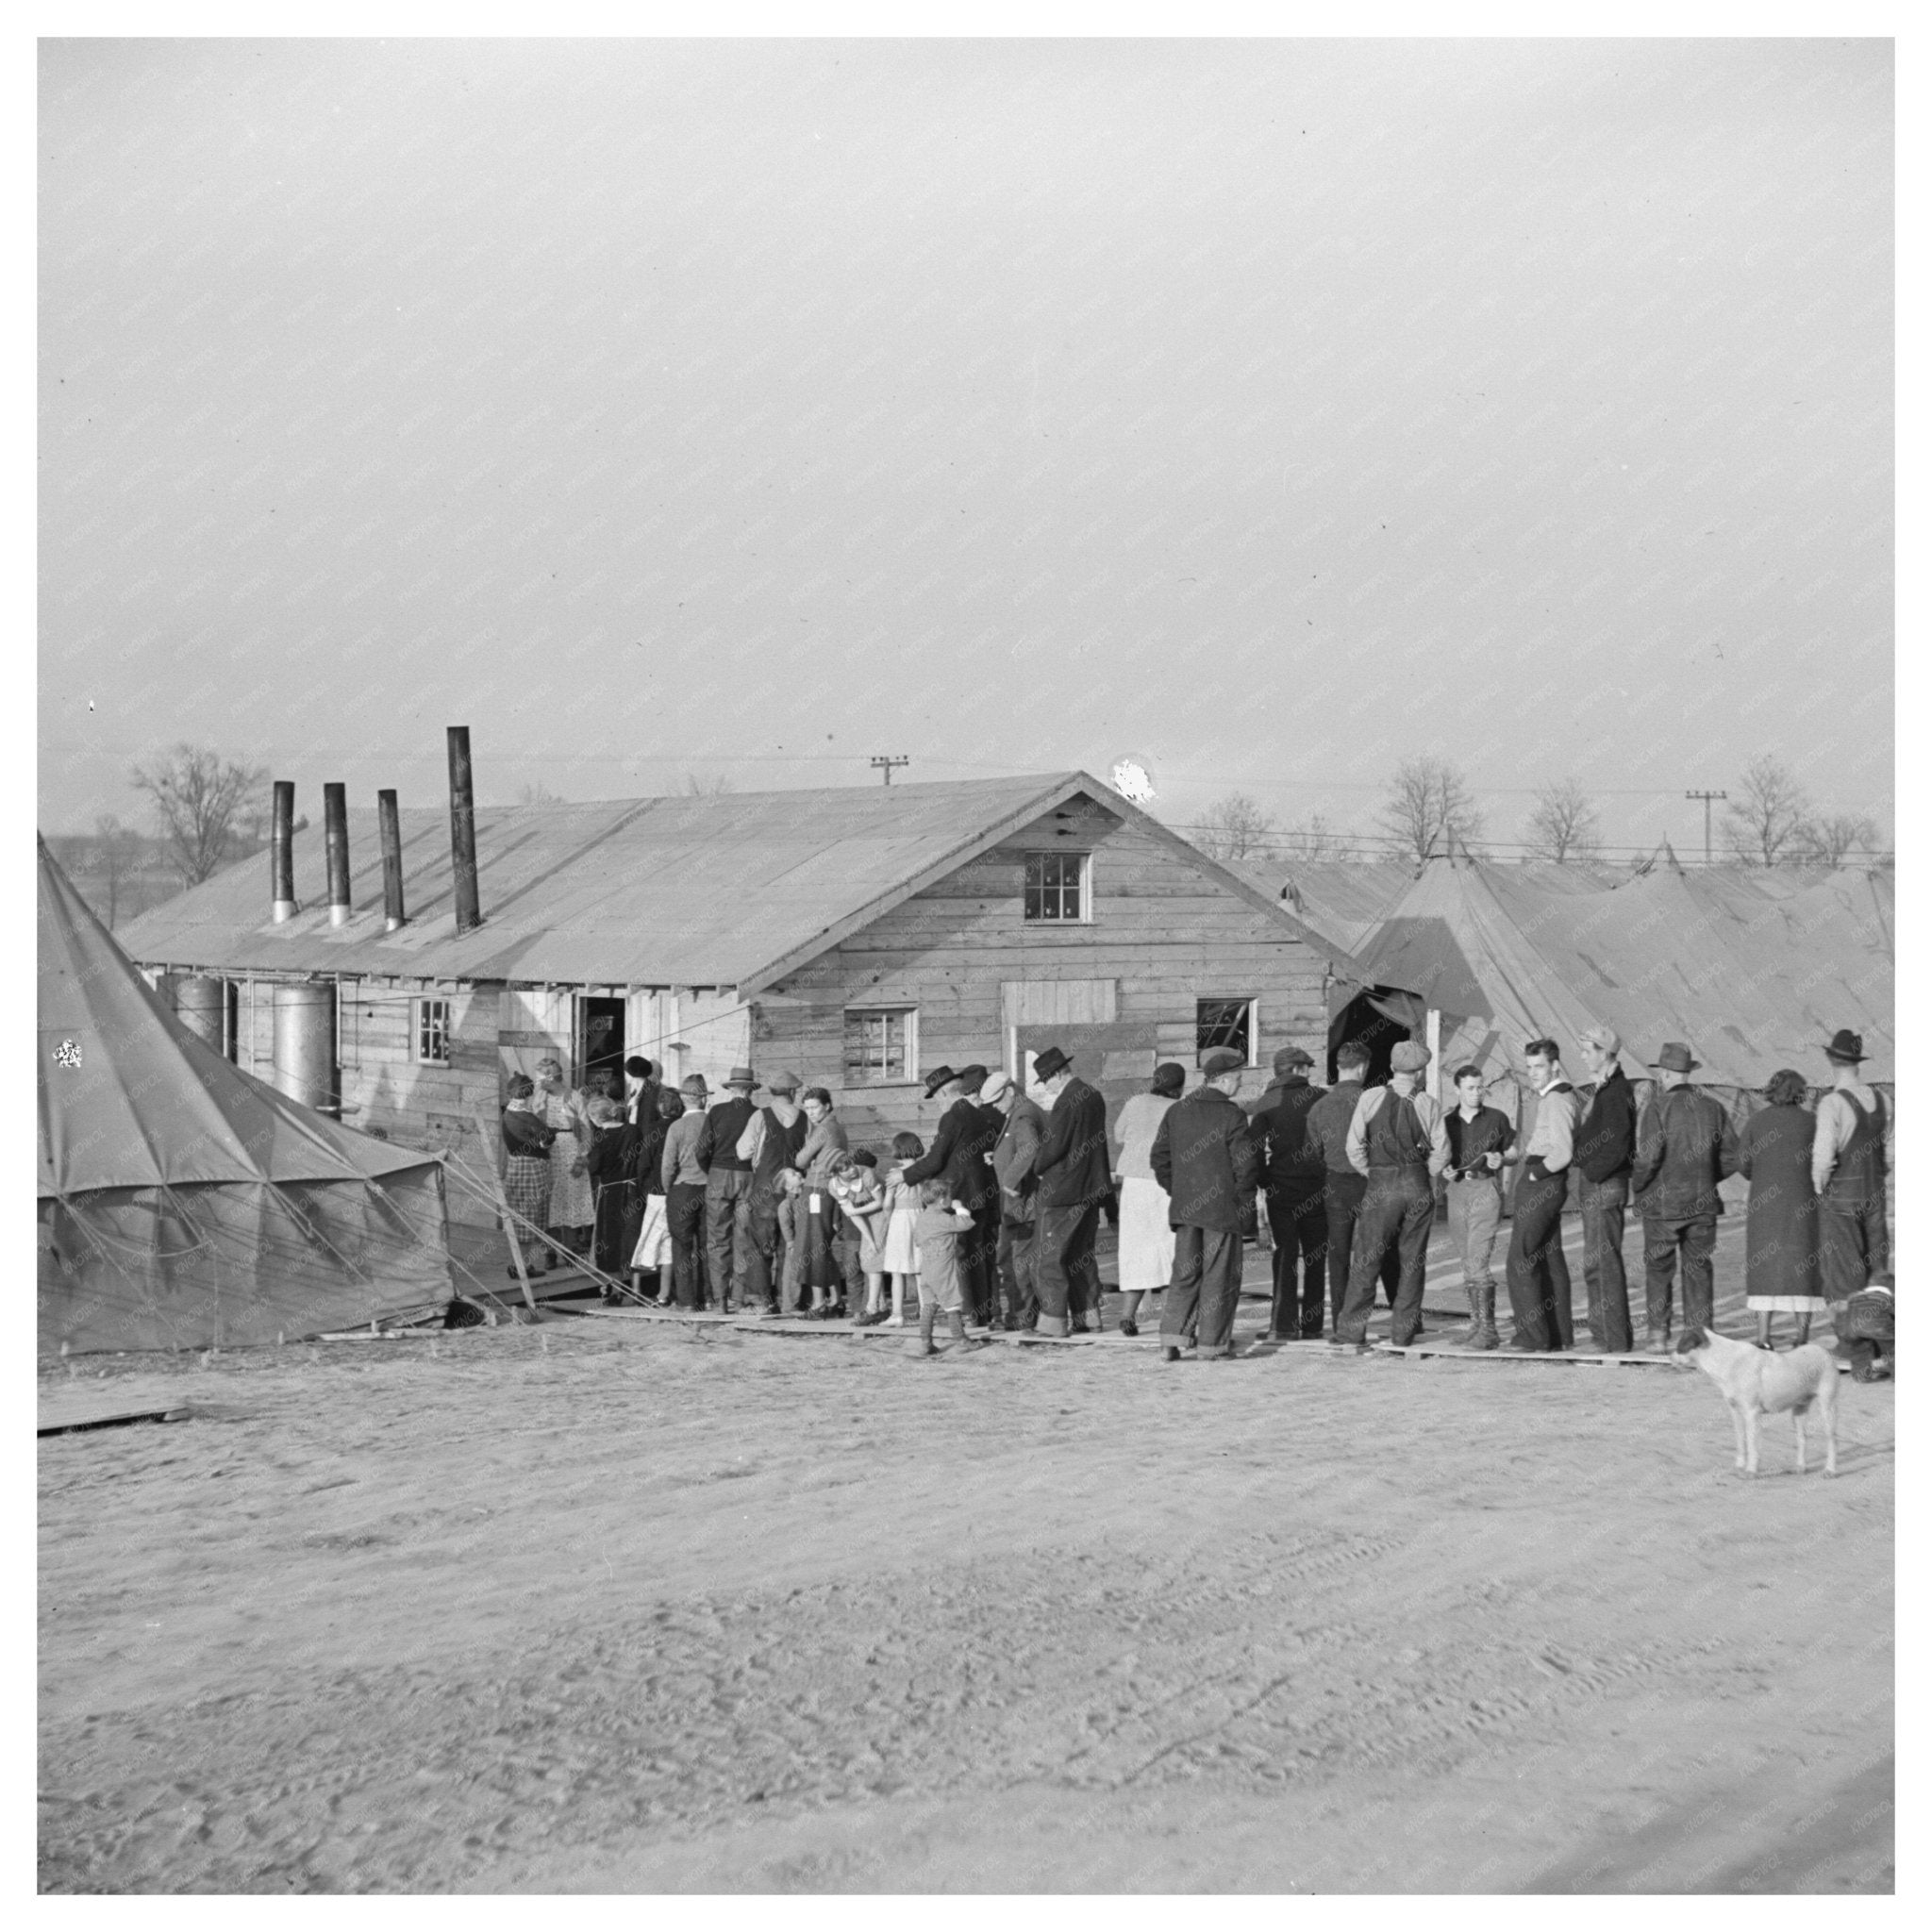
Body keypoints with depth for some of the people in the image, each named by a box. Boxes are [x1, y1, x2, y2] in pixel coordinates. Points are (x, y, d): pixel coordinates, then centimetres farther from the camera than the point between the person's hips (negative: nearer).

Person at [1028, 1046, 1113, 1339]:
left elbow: (1052, 1148, -19)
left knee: (1050, 1258, -2)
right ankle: (1087, 1315, 18)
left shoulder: (1066, 1103, -18)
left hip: (1060, 1191, -9)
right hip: (1090, 1188, 9)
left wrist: (1033, 1168, -1)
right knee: (1081, 1254, 17)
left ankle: (1054, 1322, -3)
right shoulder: (1094, 1098, 9)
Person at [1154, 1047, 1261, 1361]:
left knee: (1185, 1273, 11)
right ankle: (1214, 1344, 6)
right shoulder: (1232, 1116, -12)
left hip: (1185, 1206, 5)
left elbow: (1158, 1157, 9)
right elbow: (1247, 1163, -15)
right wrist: (1243, 1195, -1)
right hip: (1224, 1207, -5)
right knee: (1220, 1275, 3)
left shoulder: (1176, 1111, 7)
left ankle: (1171, 1339, 3)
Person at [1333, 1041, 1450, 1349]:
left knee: (1366, 1259, 3)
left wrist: (1369, 1173, 9)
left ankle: (1351, 1330, 0)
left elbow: (1354, 1146, -5)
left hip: (1381, 1185, -1)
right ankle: (1404, 1330, 11)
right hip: (1418, 1186, 1)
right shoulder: (1427, 1105, -2)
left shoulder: (1370, 1098, -4)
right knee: (1412, 1260, 10)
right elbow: (1441, 1152, -2)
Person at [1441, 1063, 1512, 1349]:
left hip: (1486, 1189, -4)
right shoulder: (1448, 1122, 11)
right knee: (1468, 1261, 8)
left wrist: (1501, 1159, -8)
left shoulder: (1497, 1118, 4)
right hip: (1456, 1190, 4)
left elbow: (1513, 1150, 12)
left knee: (1478, 1259, -15)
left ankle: (1487, 1327, -16)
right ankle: (1477, 1321, 16)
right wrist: (1444, 1169, -3)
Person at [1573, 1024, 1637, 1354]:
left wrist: (1591, 1174, -15)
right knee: (1596, 1263, 14)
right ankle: (1605, 1333, 20)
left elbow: (1617, 1147, -21)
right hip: (1595, 1189, 10)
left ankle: (1614, 1340, -5)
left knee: (1603, 1262, -8)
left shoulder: (1615, 1092, -16)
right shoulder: (1597, 1090, 15)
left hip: (1605, 1187, -10)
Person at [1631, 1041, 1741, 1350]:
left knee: (1659, 1268, 4)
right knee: (1698, 1268, 8)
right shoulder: (1712, 1108, 5)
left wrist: (1637, 1186, -1)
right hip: (1703, 1202, 4)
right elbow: (1732, 1156, 5)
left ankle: (1658, 1334, 2)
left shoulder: (1657, 1106, -9)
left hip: (1662, 1201, -4)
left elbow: (1649, 1155, -17)